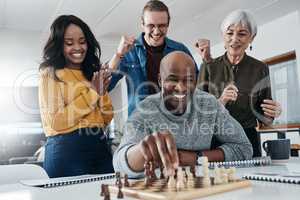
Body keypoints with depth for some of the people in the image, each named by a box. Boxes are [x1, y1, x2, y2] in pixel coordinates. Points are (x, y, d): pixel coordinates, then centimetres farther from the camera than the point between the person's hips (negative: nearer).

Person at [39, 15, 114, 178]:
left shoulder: (93, 74, 14)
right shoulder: (50, 74, -3)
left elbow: (106, 120, 12)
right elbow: (55, 123, -13)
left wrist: (102, 93, -5)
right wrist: (92, 93, -11)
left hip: (100, 149, 5)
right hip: (66, 152, -5)